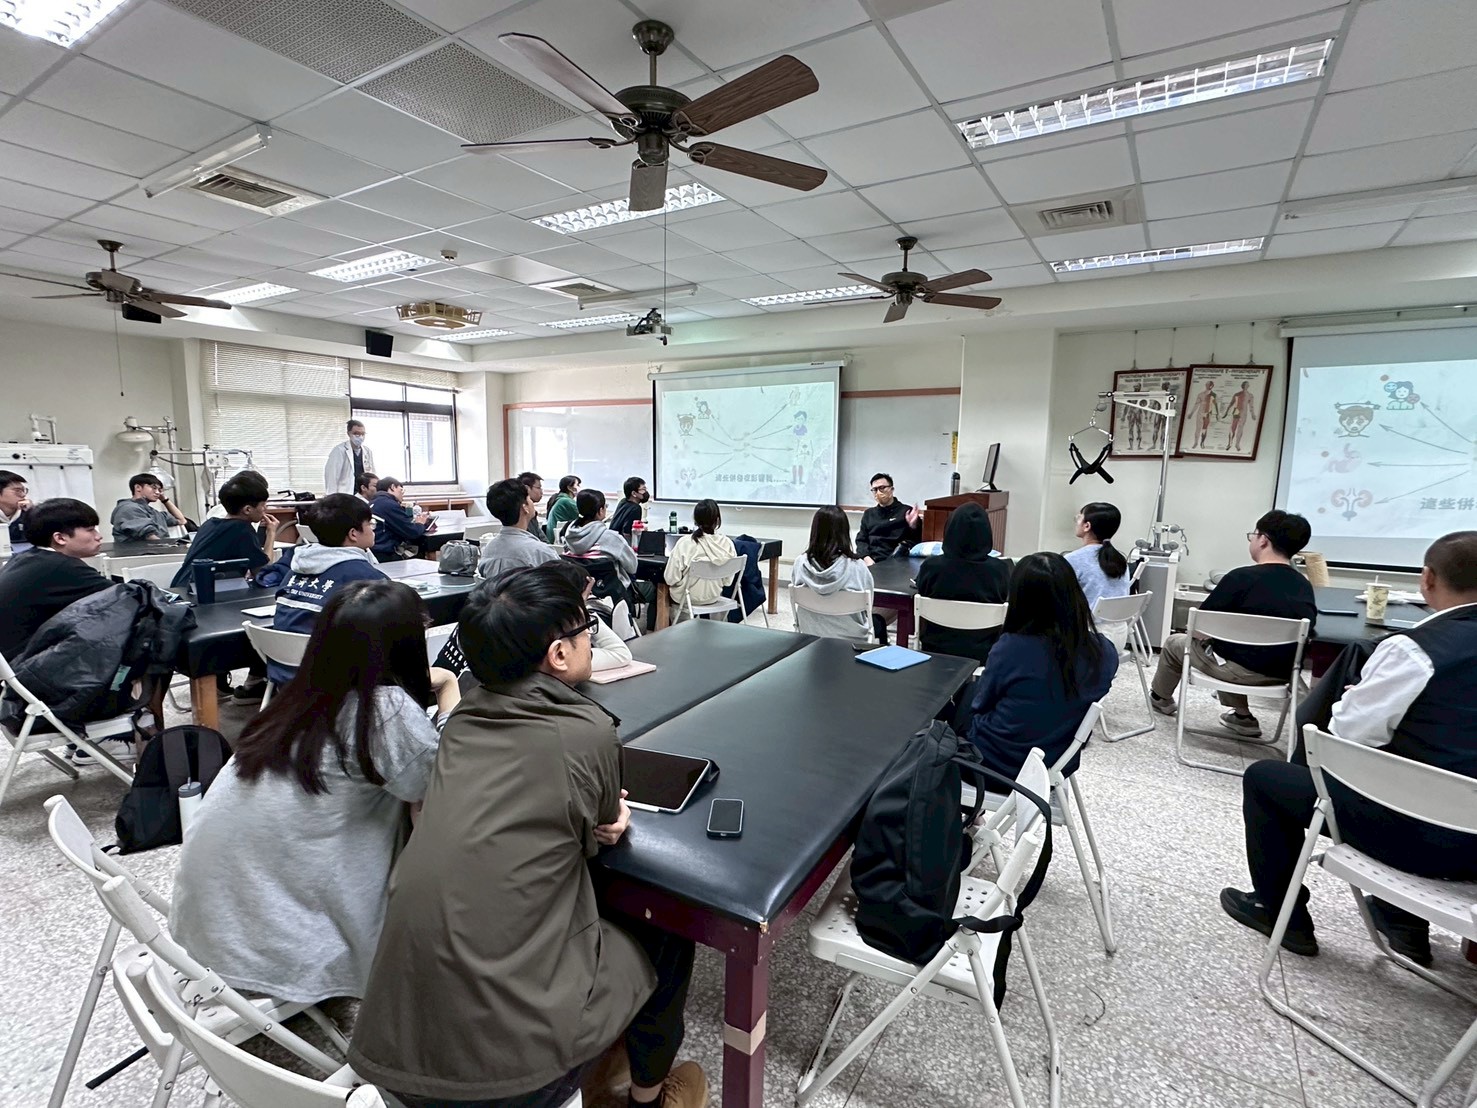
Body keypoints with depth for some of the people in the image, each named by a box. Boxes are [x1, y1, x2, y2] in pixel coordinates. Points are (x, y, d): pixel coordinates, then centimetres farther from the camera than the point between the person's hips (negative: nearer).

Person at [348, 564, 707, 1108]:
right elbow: (600, 834, 3)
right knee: (666, 933, 18)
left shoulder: (463, 719, 2)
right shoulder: (588, 732, -16)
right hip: (504, 1064, -6)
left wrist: (602, 817, 2)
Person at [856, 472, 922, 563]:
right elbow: (861, 540, 15)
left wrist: (913, 526, -16)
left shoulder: (907, 511, 6)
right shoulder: (868, 514, 21)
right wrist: (867, 558, -4)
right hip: (871, 561, 2)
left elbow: (917, 541, 5)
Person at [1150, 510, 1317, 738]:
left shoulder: (1242, 576, -19)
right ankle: (1241, 716, 34)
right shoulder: (1305, 586, -2)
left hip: (1241, 669, -5)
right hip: (1281, 672, 6)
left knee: (1174, 643, 21)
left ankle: (1160, 698, 46)